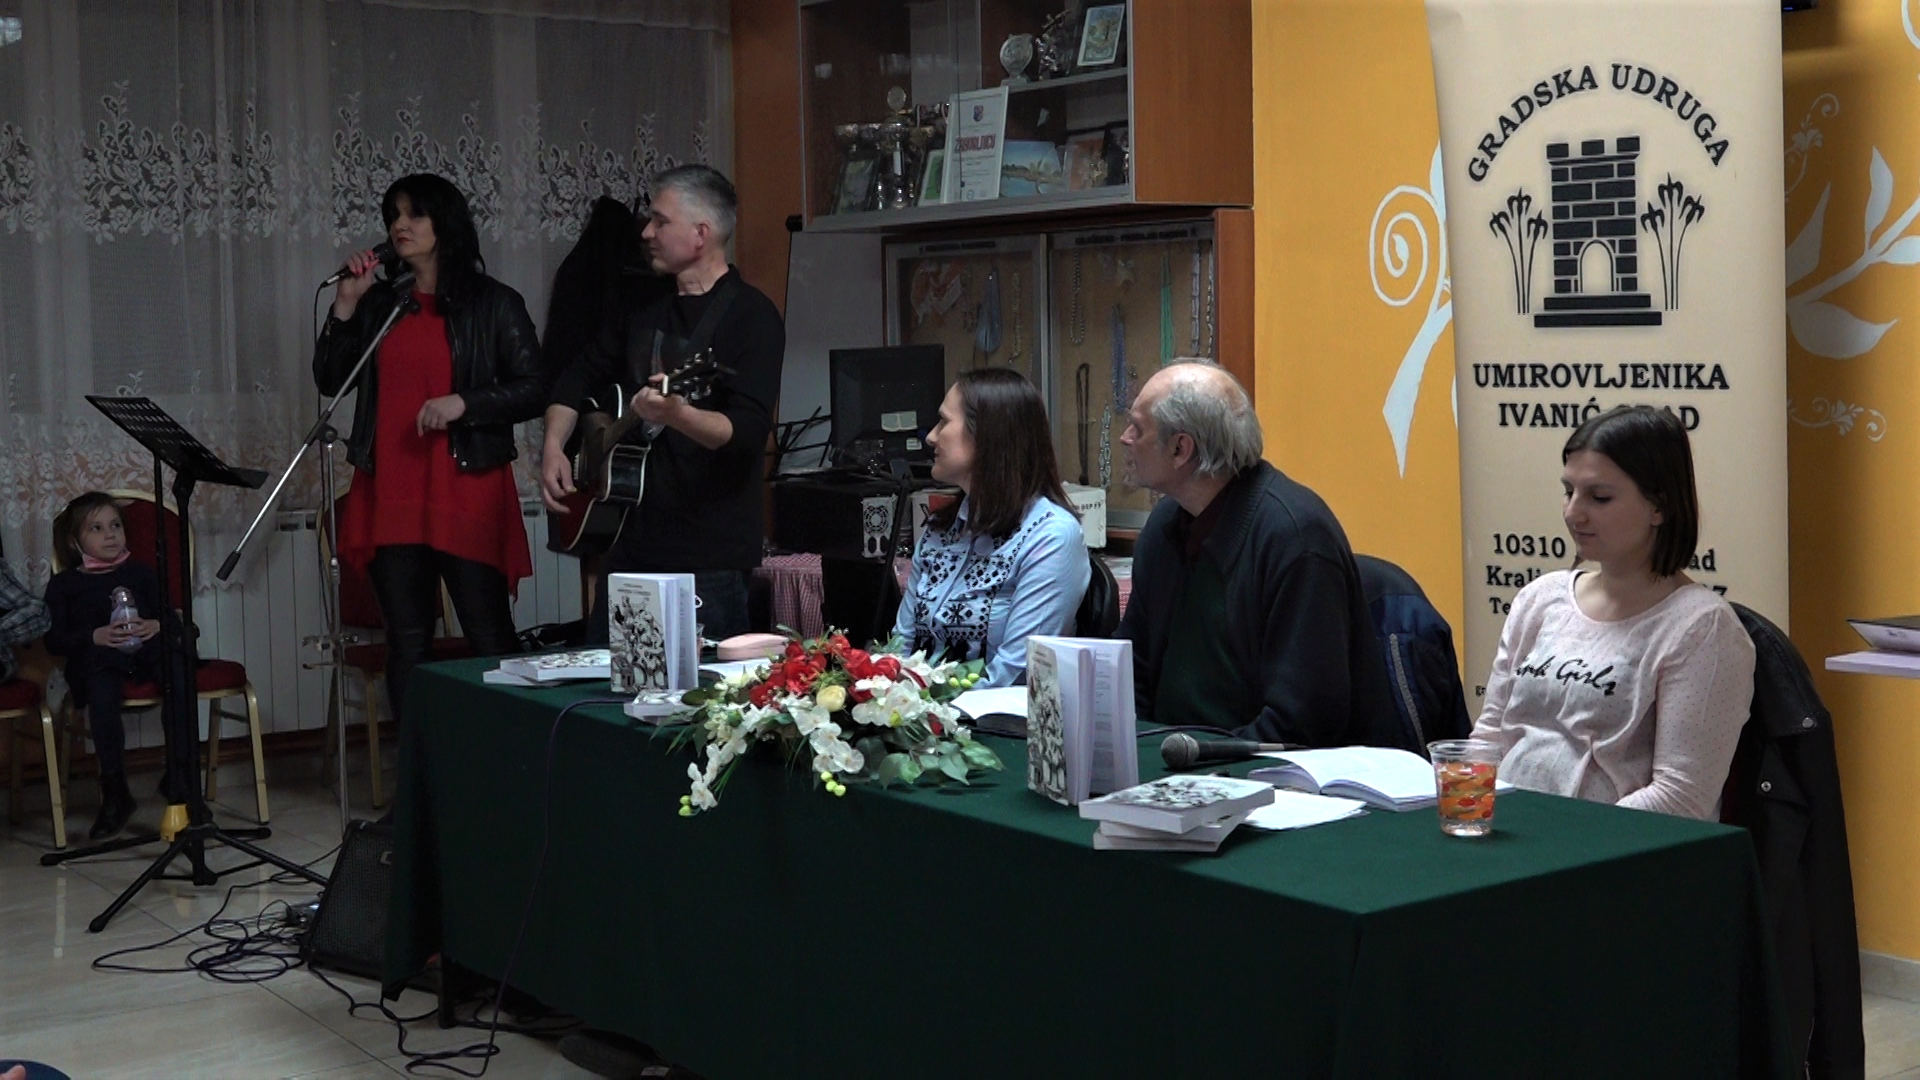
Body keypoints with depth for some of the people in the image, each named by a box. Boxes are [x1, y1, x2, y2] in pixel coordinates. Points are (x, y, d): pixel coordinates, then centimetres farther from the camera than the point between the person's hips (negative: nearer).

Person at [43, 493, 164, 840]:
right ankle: (114, 794, -38)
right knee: (102, 688, -38)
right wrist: (95, 636, -10)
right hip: (96, 656, -1)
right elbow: (54, 640, 8)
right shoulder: (64, 584, 20)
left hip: (146, 648, 1)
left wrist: (158, 625, -7)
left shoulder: (140, 573, 26)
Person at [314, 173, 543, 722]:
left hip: (468, 489, -4)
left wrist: (464, 403, -14)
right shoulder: (380, 303, 15)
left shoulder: (494, 304, 3)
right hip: (390, 495, 4)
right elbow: (330, 380, 11)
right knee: (406, 644, 6)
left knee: (489, 637, -5)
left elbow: (533, 390, -1)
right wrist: (346, 305, 2)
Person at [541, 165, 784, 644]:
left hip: (710, 557, -7)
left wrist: (678, 415, -38)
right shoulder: (647, 308, 13)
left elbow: (749, 429, -21)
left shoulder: (750, 315, -10)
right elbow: (579, 378, 23)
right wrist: (554, 448, 7)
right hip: (634, 544, 7)